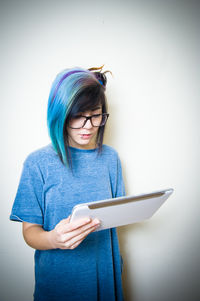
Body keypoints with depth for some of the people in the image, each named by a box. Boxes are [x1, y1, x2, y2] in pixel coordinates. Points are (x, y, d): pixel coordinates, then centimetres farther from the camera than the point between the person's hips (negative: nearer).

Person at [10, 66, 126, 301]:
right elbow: (30, 230, -12)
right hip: (58, 276, -3)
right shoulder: (38, 163, -13)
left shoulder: (110, 158, 0)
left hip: (103, 269, 3)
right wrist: (53, 239, -32)